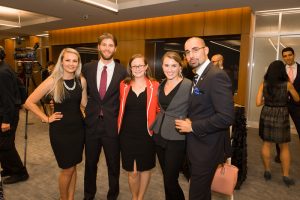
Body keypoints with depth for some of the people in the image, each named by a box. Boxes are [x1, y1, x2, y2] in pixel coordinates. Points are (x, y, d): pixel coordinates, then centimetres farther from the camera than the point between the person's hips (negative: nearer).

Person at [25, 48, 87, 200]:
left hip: (78, 127, 4)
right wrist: (46, 118, -8)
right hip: (60, 130, -3)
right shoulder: (52, 81, -13)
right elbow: (29, 103, -8)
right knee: (67, 169, 8)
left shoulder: (81, 80, -2)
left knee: (73, 167, 16)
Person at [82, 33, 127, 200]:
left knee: (113, 164, 14)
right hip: (91, 123, 2)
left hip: (112, 125, -2)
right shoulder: (88, 68, 2)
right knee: (90, 163, 19)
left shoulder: (122, 71, -5)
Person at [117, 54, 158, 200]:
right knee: (132, 171, 10)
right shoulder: (124, 85, 1)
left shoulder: (154, 86, -6)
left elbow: (159, 109, 2)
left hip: (146, 134, -1)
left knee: (145, 168, 16)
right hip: (127, 134, 1)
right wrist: (119, 126, 10)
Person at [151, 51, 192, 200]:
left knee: (170, 180, 2)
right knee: (166, 177, 19)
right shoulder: (161, 85, 7)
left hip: (176, 139, -6)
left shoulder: (188, 85, -14)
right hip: (159, 136, 6)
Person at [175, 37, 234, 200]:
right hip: (197, 145, 9)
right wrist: (187, 122, -2)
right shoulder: (198, 77, 10)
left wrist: (193, 126, -20)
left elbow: (226, 117, -27)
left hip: (207, 147, -9)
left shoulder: (216, 76, -20)